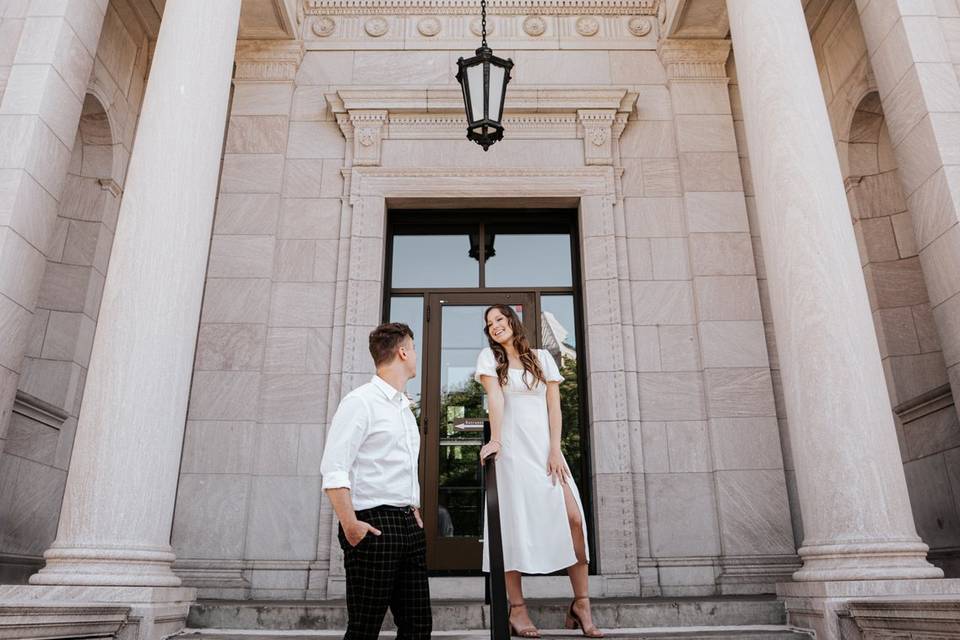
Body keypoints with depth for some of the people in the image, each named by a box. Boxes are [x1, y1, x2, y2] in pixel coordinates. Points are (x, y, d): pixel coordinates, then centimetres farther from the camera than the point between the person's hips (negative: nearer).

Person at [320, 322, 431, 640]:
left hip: (409, 526, 8)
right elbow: (333, 469, -15)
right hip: (374, 525, -8)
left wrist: (414, 514, 14)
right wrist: (350, 526, -21)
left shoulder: (405, 408, 19)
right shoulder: (360, 401, -8)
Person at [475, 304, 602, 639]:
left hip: (545, 447, 2)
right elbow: (495, 398, -8)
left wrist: (555, 449, -4)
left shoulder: (542, 357, 13)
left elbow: (553, 405, 6)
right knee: (514, 524, -4)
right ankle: (517, 609, 3)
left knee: (574, 518, -9)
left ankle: (581, 604, 0)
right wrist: (495, 439, -21)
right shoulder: (489, 357, 8)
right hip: (511, 449, -2)